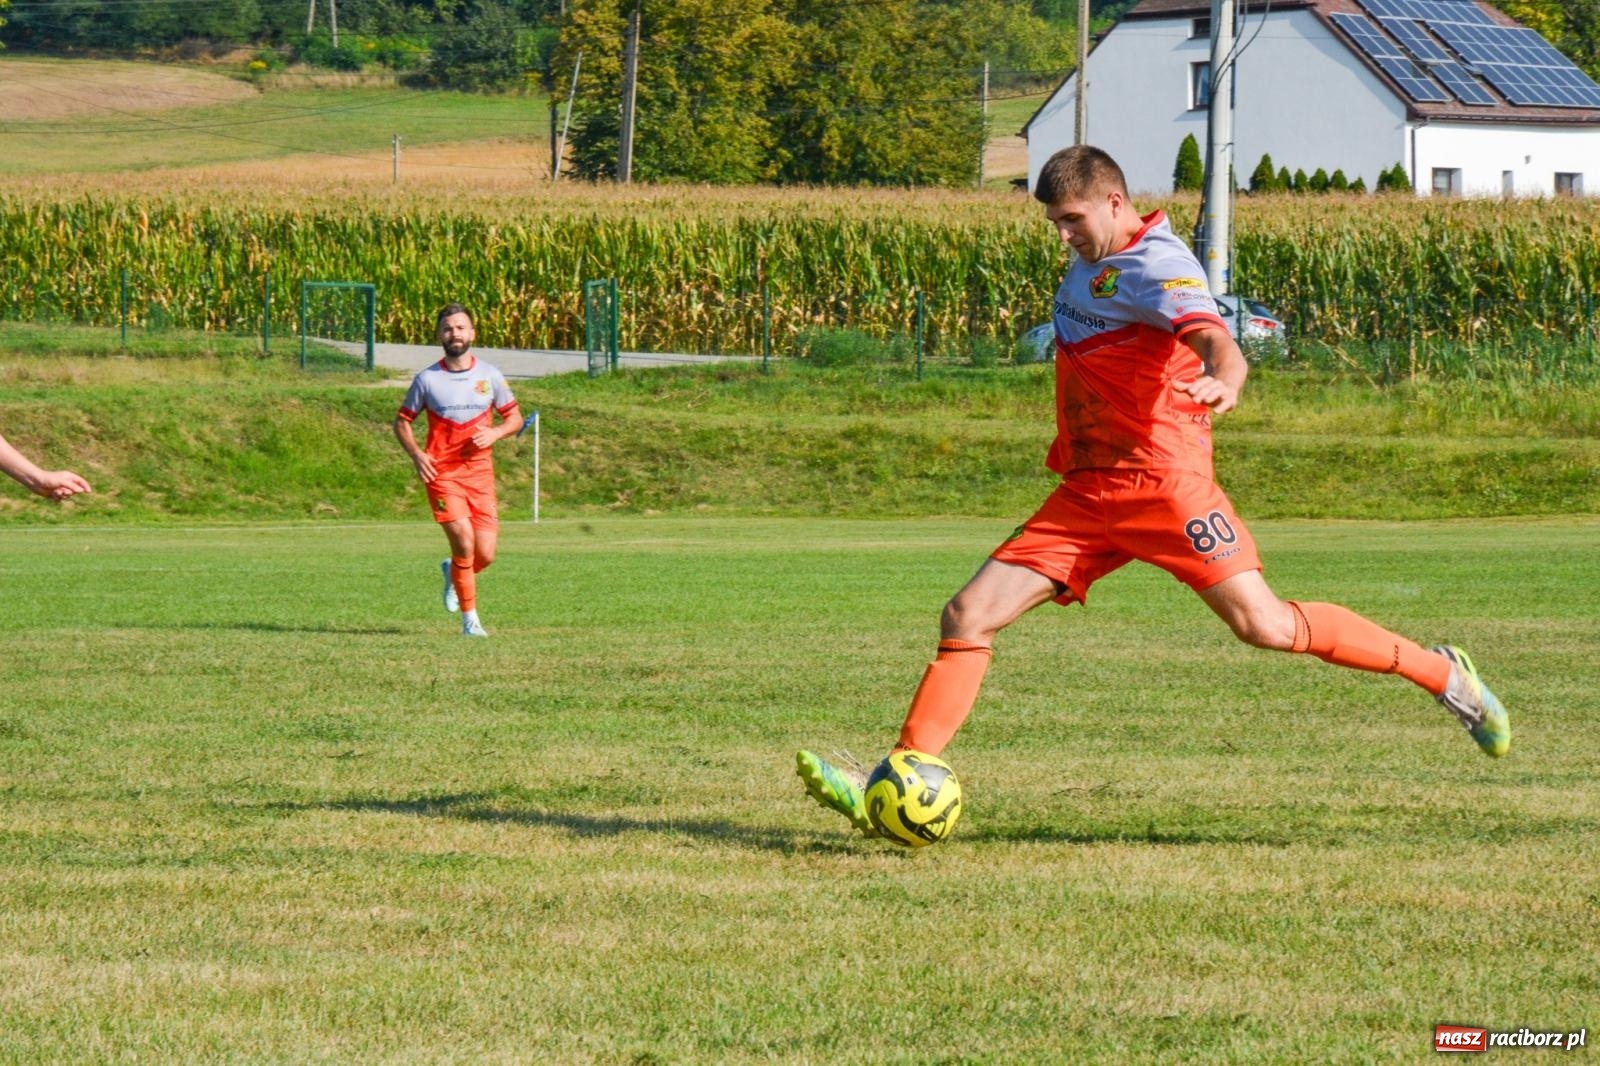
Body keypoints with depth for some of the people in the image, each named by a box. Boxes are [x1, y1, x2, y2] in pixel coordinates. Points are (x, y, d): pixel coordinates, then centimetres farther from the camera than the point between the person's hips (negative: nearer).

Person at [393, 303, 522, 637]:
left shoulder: (490, 376, 5)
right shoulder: (427, 380, 0)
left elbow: (514, 418, 13)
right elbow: (402, 421, 9)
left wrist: (495, 433, -9)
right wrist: (416, 454, -9)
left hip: (480, 471, 2)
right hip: (441, 473, -2)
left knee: (485, 555, -3)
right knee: (464, 543, -17)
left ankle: (454, 574, 34)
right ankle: (469, 619, -2)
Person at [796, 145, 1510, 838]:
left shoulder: (1156, 267, -12)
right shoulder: (1096, 257, 14)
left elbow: (1216, 341, -31)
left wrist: (1223, 380, -54)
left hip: (1163, 482, -8)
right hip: (1087, 493, 8)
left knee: (1262, 624, -13)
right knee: (968, 616, -4)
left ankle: (1442, 675, 4)